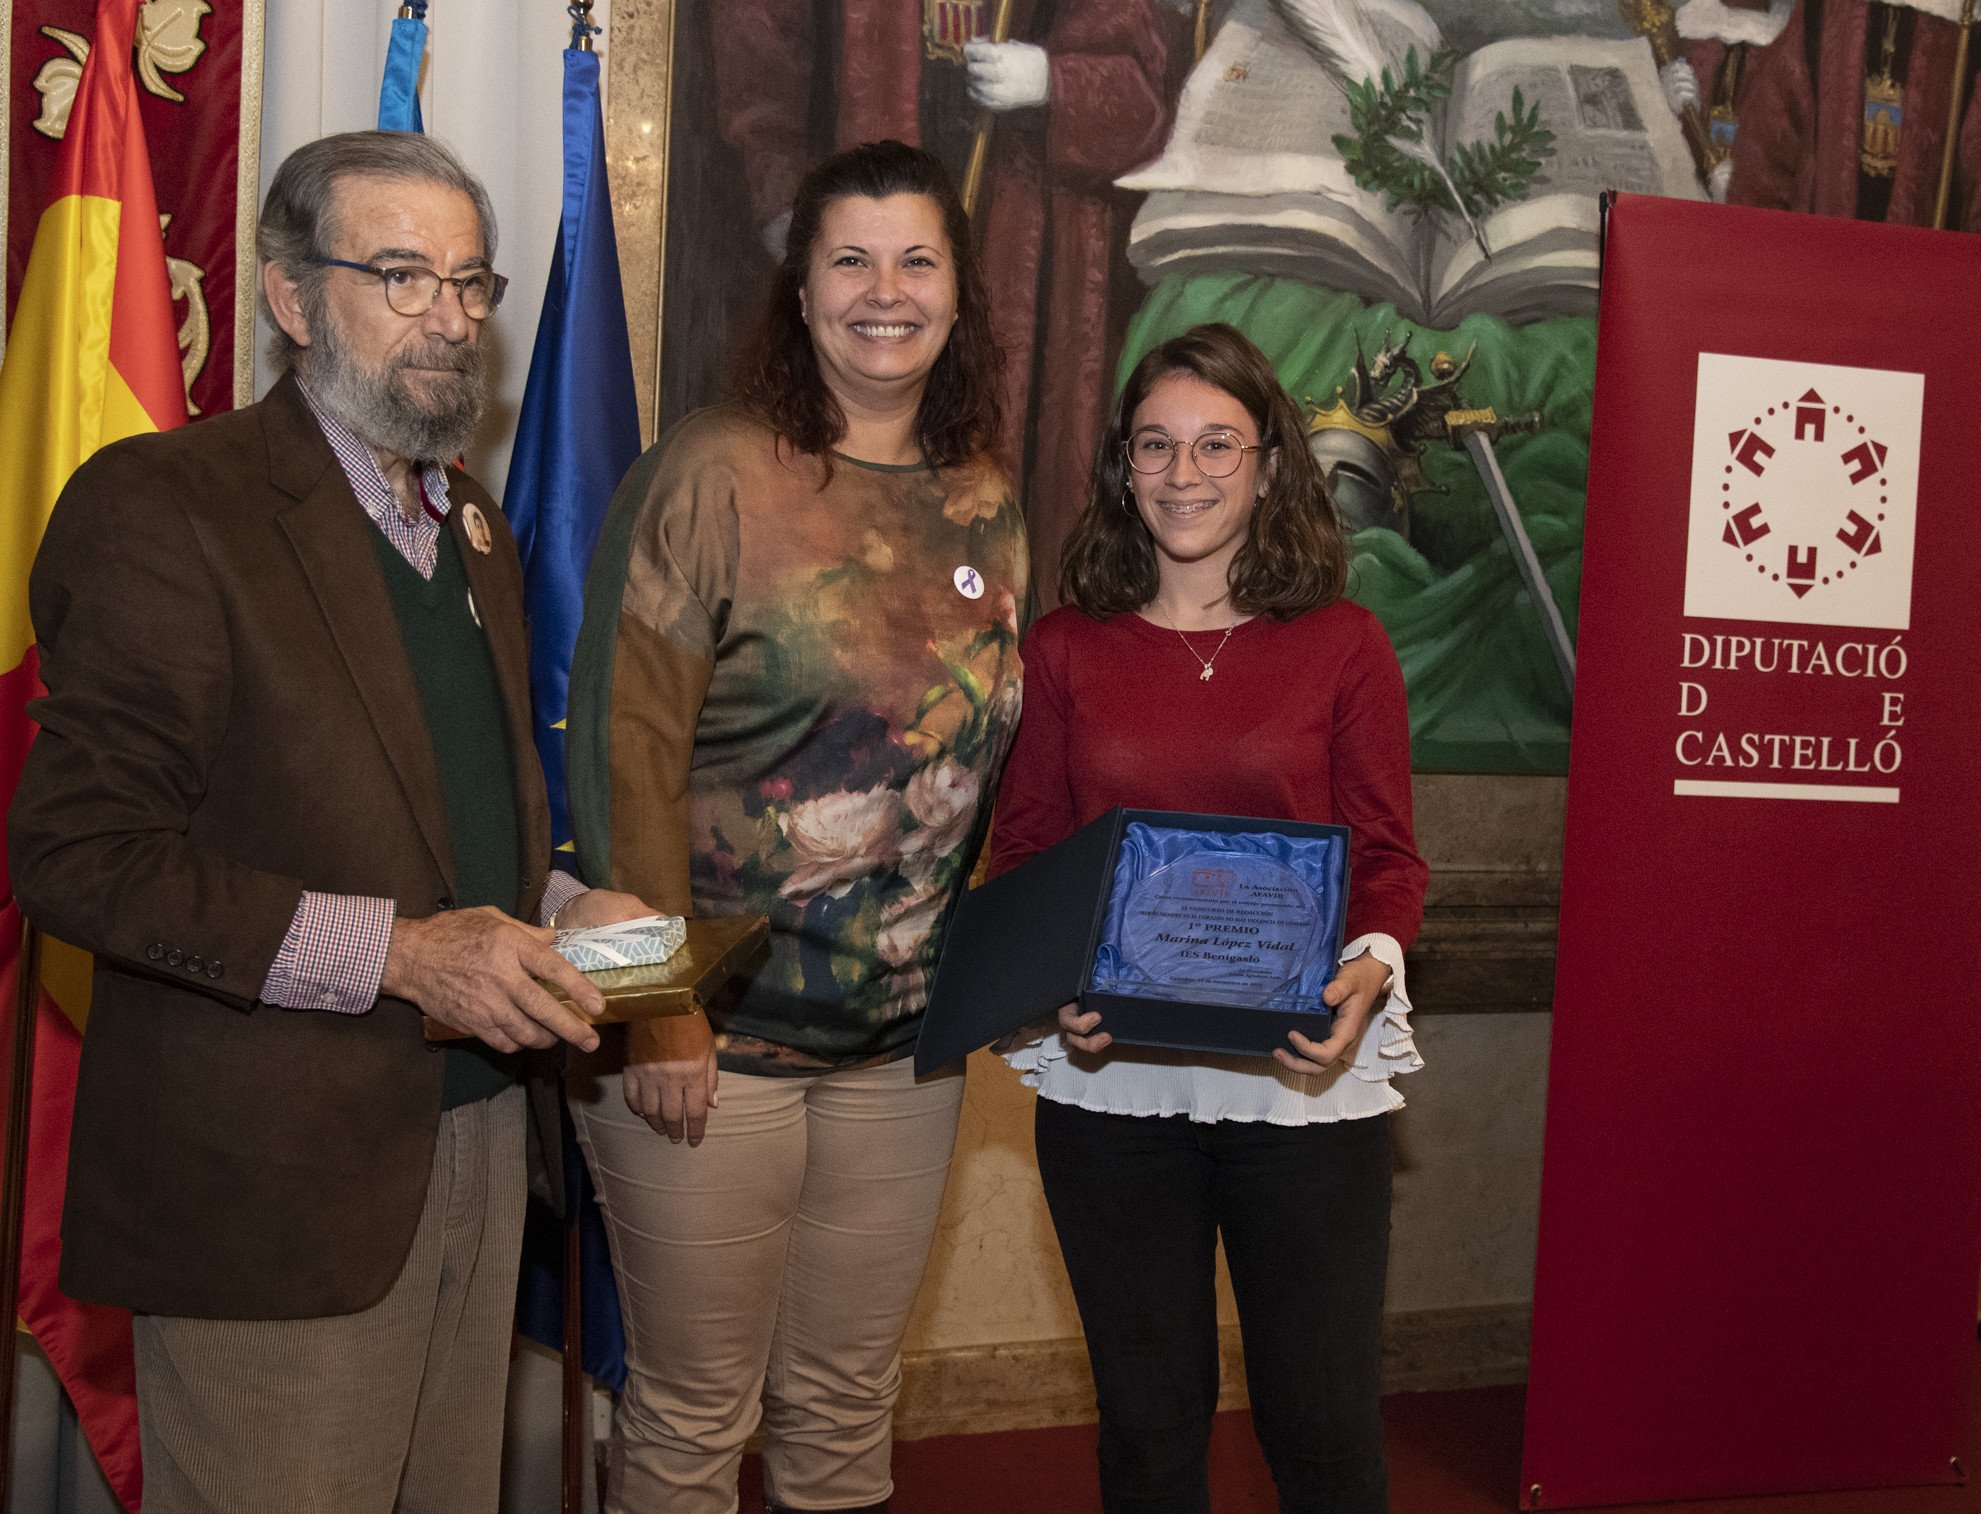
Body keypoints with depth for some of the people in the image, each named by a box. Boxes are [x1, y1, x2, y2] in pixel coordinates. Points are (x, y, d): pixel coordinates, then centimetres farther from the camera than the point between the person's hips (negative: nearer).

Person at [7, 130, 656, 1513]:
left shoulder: (471, 524, 15)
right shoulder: (161, 508, -12)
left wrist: (557, 907, 2)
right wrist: (393, 950, -23)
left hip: (475, 1130, 7)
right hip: (272, 1183, -7)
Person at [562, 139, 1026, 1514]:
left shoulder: (987, 503, 7)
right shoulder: (711, 475, -10)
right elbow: (626, 751, -12)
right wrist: (659, 1011, -15)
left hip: (905, 1042, 5)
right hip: (713, 1037, -5)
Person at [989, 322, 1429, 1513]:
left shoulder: (1343, 644, 4)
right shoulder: (1064, 650, 7)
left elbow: (1388, 856, 4)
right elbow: (1023, 854, 8)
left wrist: (1370, 965, -17)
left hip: (1304, 1074, -1)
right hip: (1112, 1077, 2)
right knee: (1149, 1416, 13)